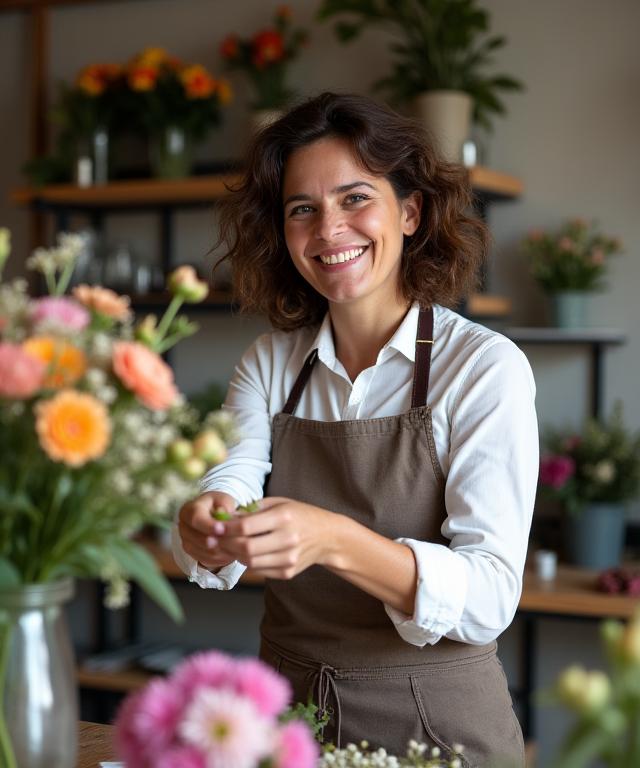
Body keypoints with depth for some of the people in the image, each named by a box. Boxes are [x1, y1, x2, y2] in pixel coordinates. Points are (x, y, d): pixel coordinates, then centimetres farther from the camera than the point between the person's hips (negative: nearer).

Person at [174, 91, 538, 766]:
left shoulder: (485, 368, -13)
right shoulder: (269, 365, 1)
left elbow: (490, 599, -21)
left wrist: (335, 542, -36)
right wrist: (206, 529, -32)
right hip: (287, 710, 4)